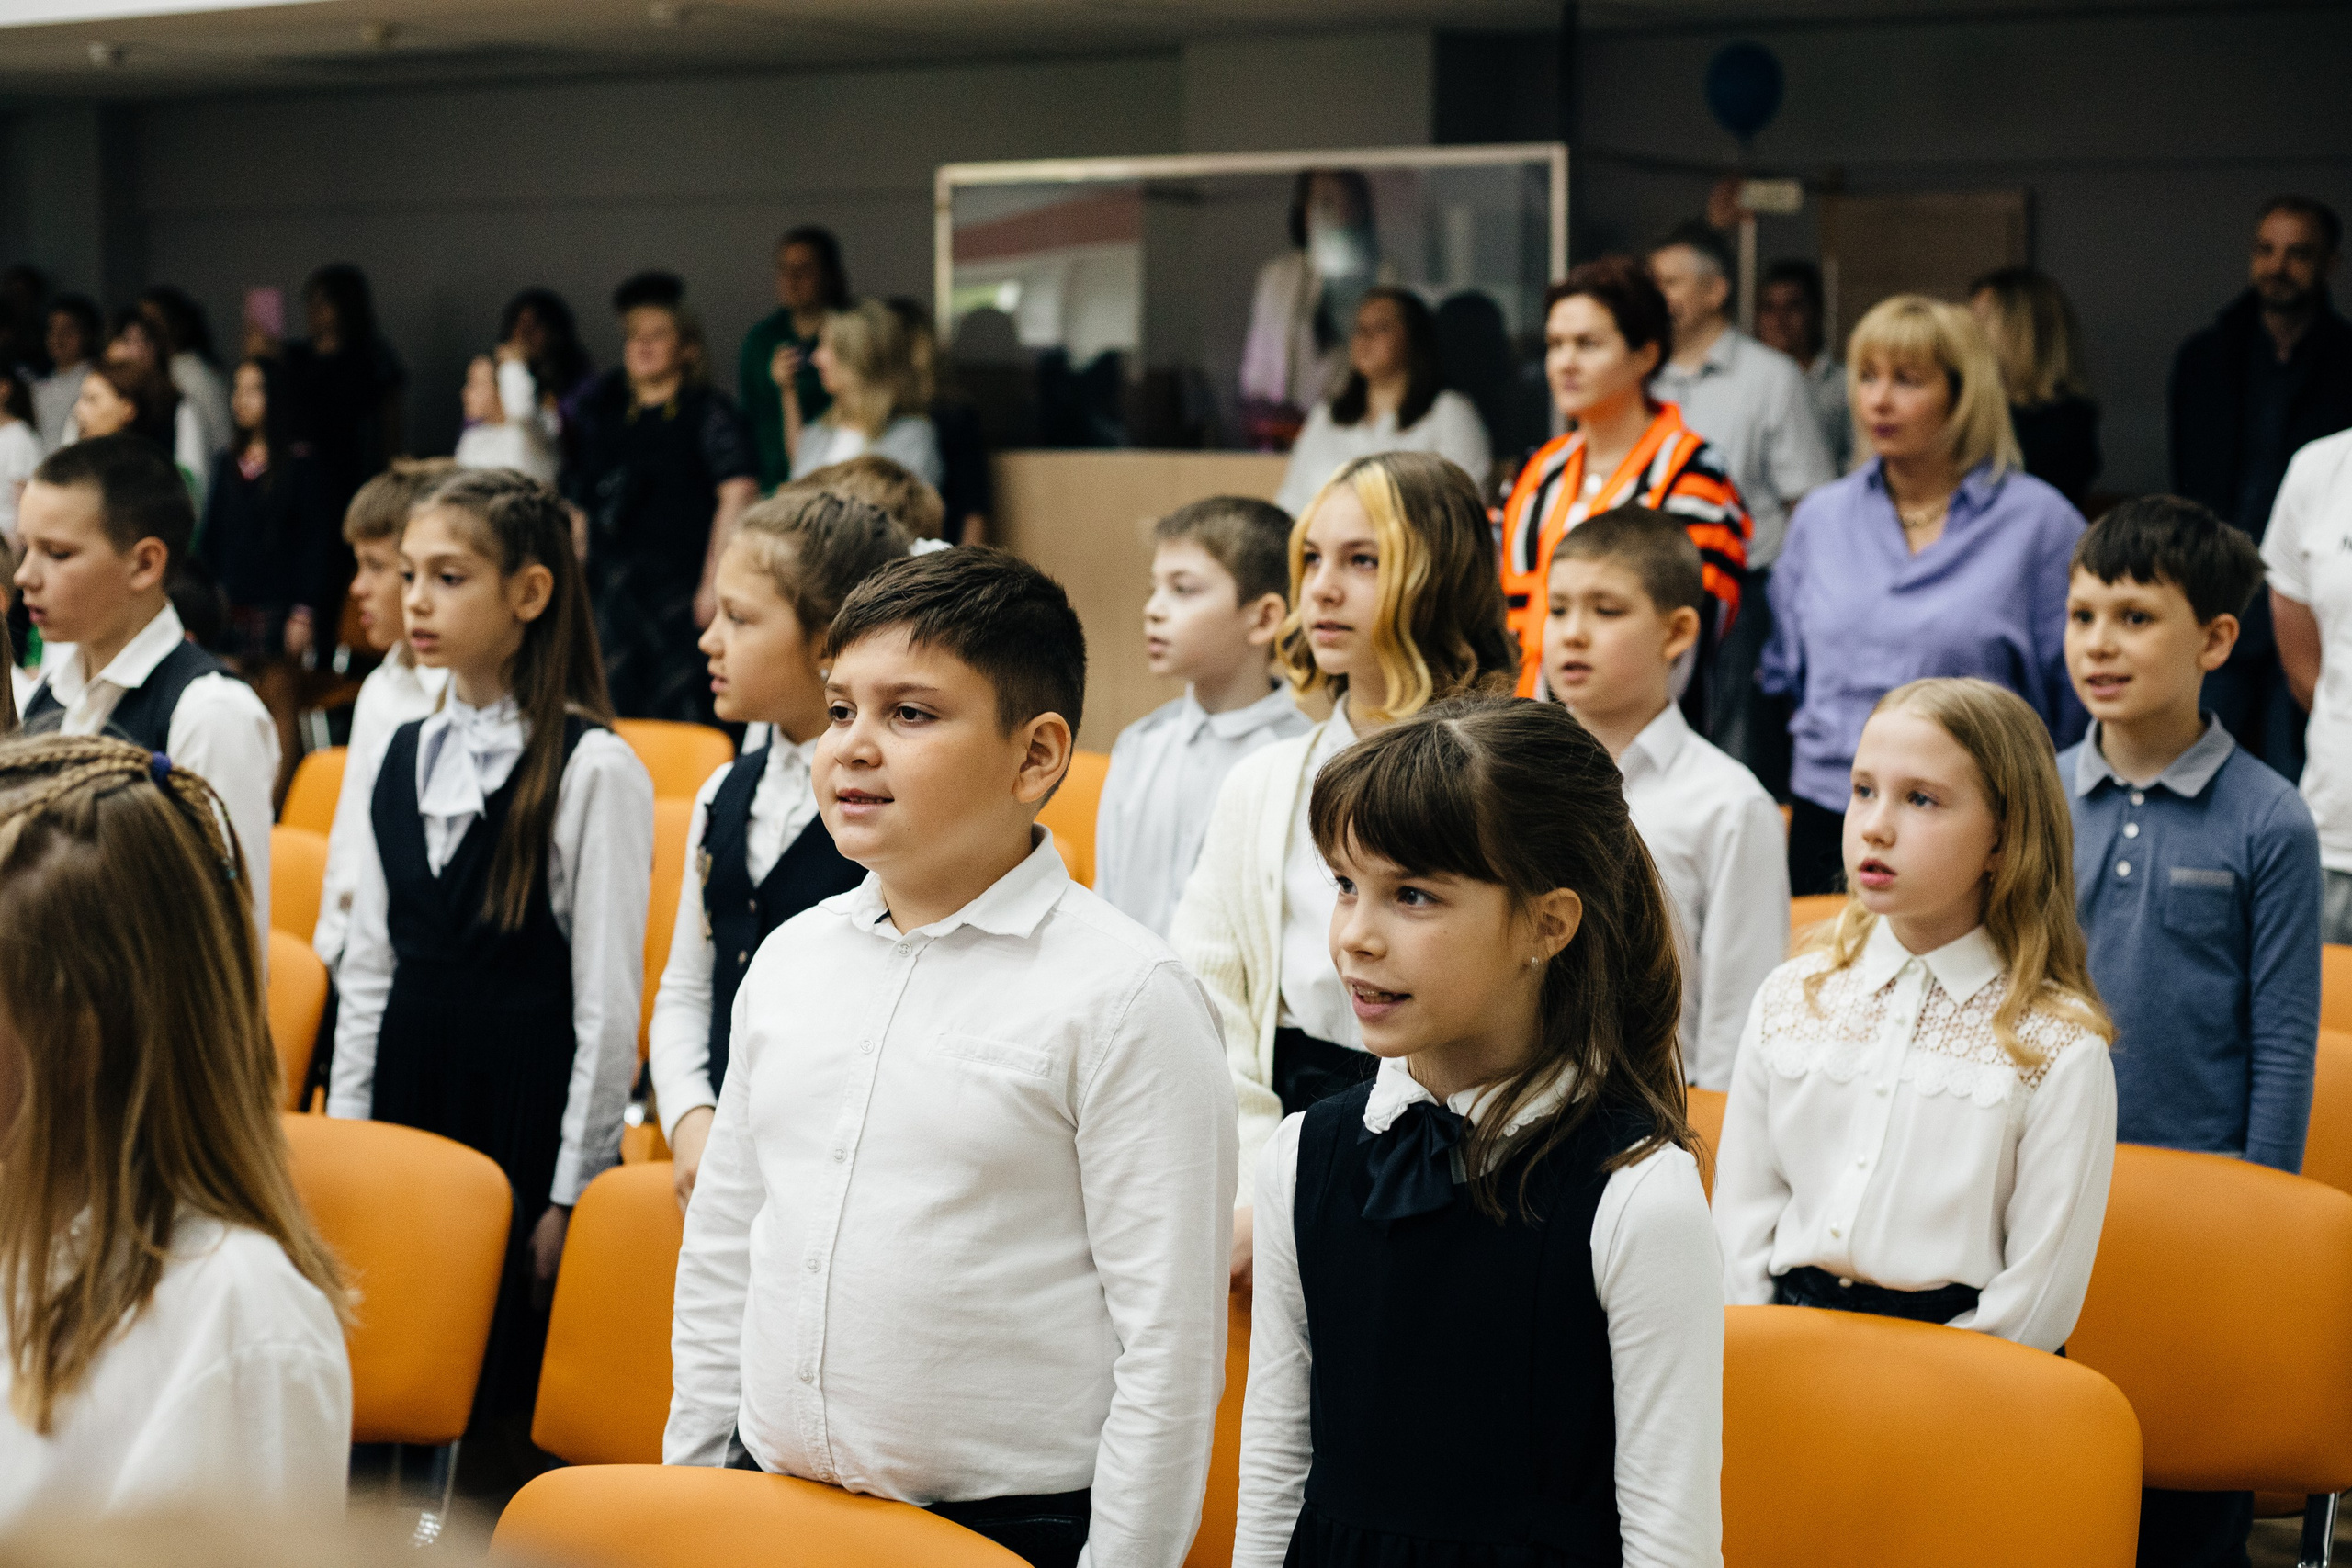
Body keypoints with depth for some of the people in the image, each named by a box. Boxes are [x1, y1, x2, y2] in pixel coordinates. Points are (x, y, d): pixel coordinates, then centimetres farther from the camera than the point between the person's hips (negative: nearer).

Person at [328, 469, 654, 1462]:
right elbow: (367, 968, 13)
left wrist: (573, 1193, -12)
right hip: (409, 1101, 6)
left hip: (527, 1119, -6)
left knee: (515, 1415, -2)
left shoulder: (593, 768, -10)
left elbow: (608, 1003, -11)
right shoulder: (405, 756, 10)